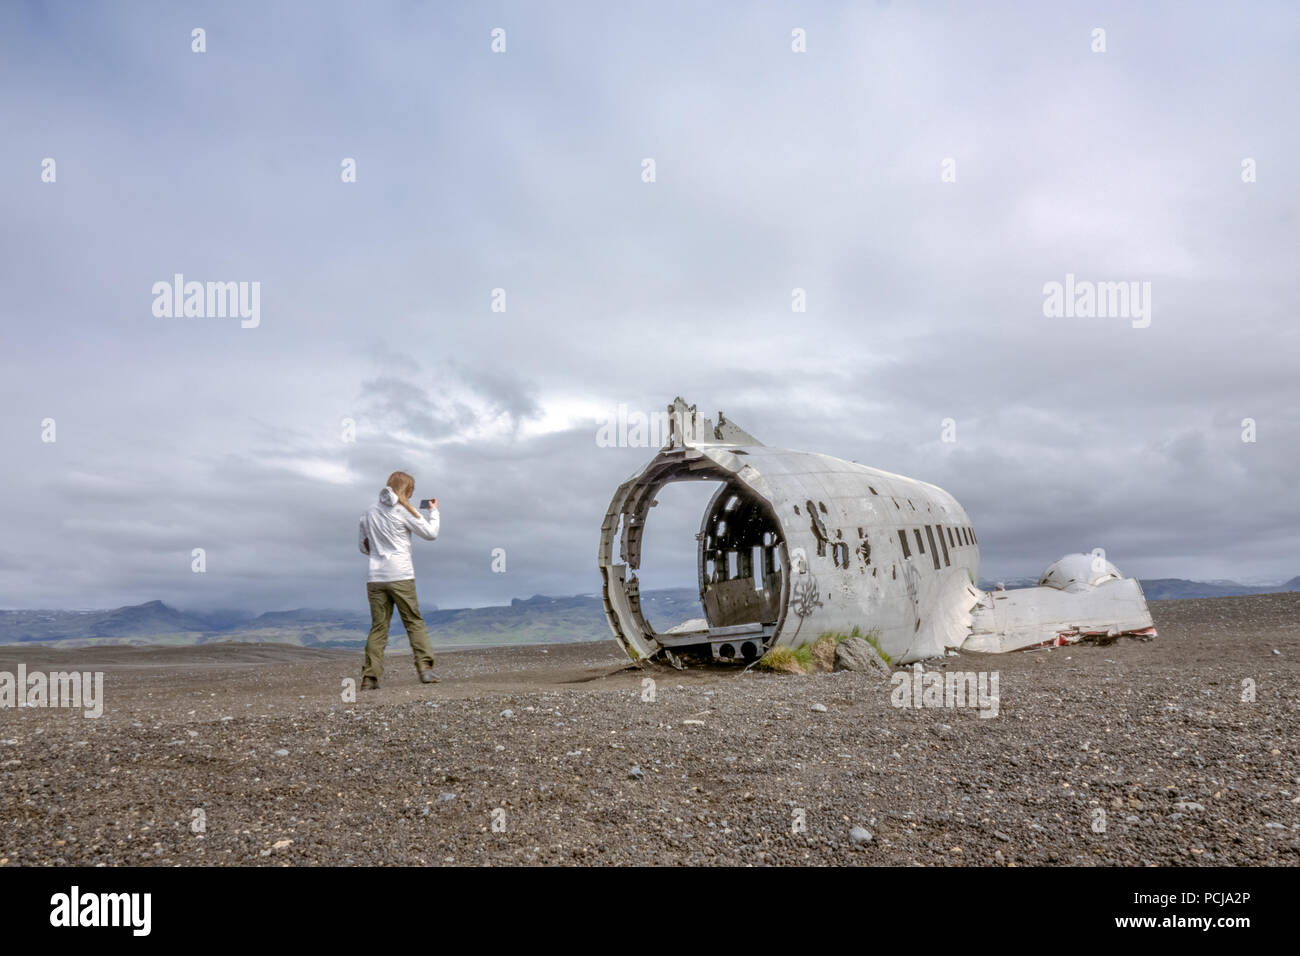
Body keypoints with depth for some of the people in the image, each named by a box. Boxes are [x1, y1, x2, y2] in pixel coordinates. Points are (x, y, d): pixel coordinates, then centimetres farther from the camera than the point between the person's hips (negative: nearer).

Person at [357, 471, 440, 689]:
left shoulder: (370, 512, 12)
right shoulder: (404, 511, -2)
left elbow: (363, 546, 18)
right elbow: (430, 533, 3)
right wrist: (433, 511, 15)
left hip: (375, 578, 4)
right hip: (401, 576, -4)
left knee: (378, 627, 6)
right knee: (414, 622, 3)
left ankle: (369, 677, 1)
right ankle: (425, 668, -5)